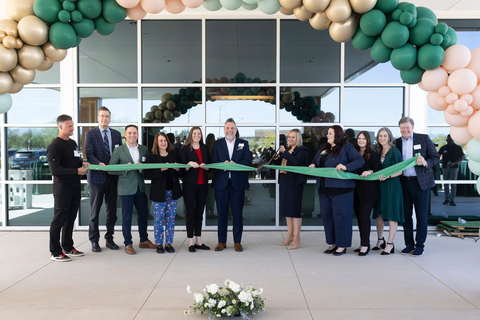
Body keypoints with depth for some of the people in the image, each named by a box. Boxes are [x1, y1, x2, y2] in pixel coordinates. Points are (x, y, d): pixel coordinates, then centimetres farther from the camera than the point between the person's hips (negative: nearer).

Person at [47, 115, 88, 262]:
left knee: (70, 218, 15)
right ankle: (55, 252, 9)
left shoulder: (73, 143, 15)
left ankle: (68, 247, 27)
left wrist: (82, 163, 3)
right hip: (62, 188, -8)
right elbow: (54, 170, -18)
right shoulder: (54, 146, -12)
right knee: (59, 220, -1)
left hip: (74, 186, 8)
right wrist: (77, 171, -18)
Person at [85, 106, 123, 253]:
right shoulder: (90, 134, 1)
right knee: (95, 211, 3)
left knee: (112, 210, 9)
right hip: (96, 176, -3)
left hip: (113, 176, 4)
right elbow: (89, 154, -8)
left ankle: (109, 239, 21)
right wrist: (99, 163, -26)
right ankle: (94, 241, 14)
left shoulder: (116, 134, 12)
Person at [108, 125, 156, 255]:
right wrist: (125, 168, -18)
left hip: (140, 187, 4)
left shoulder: (144, 149, 9)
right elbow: (110, 169, -5)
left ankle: (144, 240, 27)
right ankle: (128, 244, 14)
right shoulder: (118, 150, -2)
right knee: (127, 217, 2)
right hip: (126, 188, -4)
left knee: (143, 214, 12)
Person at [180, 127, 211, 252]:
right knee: (190, 213, -1)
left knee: (199, 212, 9)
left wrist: (205, 166, -7)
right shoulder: (185, 149, 0)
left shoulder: (205, 148, 13)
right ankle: (191, 242, 6)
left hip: (203, 183, 4)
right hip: (190, 184, -4)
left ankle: (198, 241, 16)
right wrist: (189, 164, -21)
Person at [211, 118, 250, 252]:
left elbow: (246, 161, -3)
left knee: (237, 213, 4)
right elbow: (213, 162, -1)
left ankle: (237, 242, 15)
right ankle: (222, 241, 18)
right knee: (221, 213, 6)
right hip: (221, 182, 1)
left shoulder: (244, 143, 9)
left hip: (238, 182, 0)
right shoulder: (217, 144, 9)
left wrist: (234, 164, -21)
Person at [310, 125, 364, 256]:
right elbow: (315, 161, 27)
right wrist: (313, 165, 4)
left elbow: (360, 160, -12)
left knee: (340, 216, -3)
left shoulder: (347, 148, -3)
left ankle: (342, 245, 9)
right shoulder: (323, 148, 18)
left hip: (340, 189, -7)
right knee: (326, 216, 10)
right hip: (324, 189, 7)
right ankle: (332, 243, 22)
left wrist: (346, 166, -25)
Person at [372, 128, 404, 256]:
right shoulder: (378, 151, 12)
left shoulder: (394, 151, -7)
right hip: (380, 185, 7)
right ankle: (380, 240, 25)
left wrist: (387, 176, -24)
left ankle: (390, 244, 3)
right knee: (378, 213, 10)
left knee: (391, 214, -3)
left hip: (392, 185, -7)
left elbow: (399, 171, -11)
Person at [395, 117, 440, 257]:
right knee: (406, 214, 8)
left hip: (421, 182, -3)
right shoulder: (397, 142, 9)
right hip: (404, 182, 3)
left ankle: (420, 245, 14)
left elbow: (436, 156, 1)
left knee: (421, 215, 3)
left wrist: (426, 163, -19)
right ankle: (409, 244, 20)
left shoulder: (424, 139, 1)